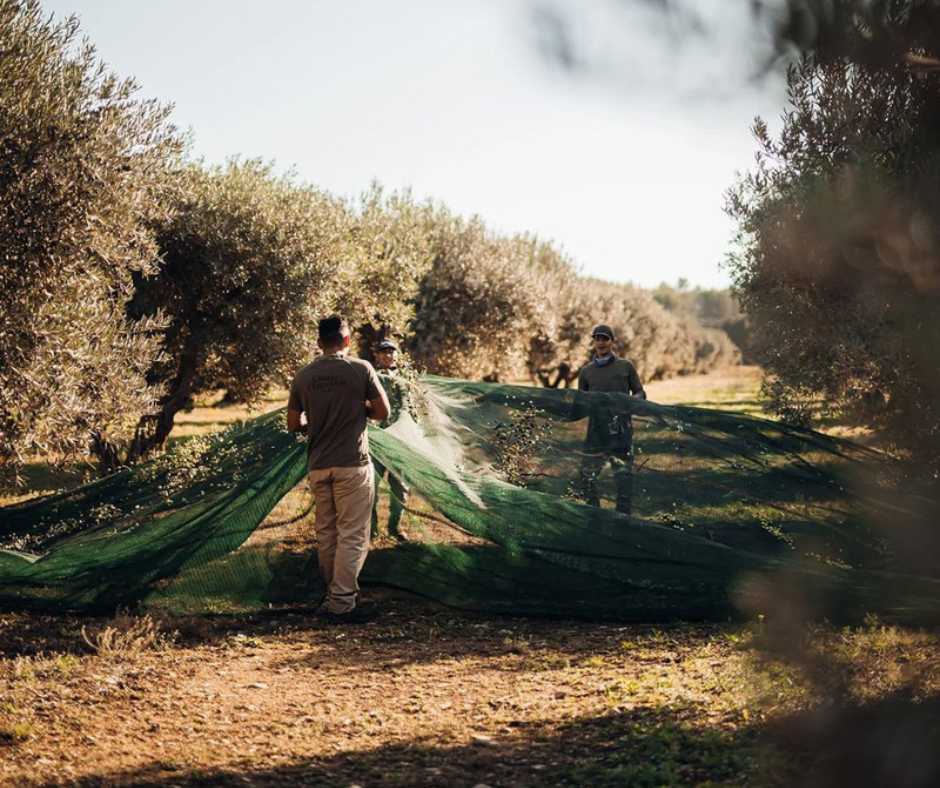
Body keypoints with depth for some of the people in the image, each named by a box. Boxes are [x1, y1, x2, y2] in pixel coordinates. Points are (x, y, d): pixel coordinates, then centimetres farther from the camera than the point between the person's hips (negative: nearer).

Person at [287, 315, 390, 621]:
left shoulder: (303, 376, 4)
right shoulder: (361, 369, -6)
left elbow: (293, 424, 8)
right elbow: (383, 412, -3)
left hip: (317, 466, 4)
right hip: (352, 464, -4)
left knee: (325, 533, 15)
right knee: (352, 534, 1)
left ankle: (334, 594, 23)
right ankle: (342, 602, -3)